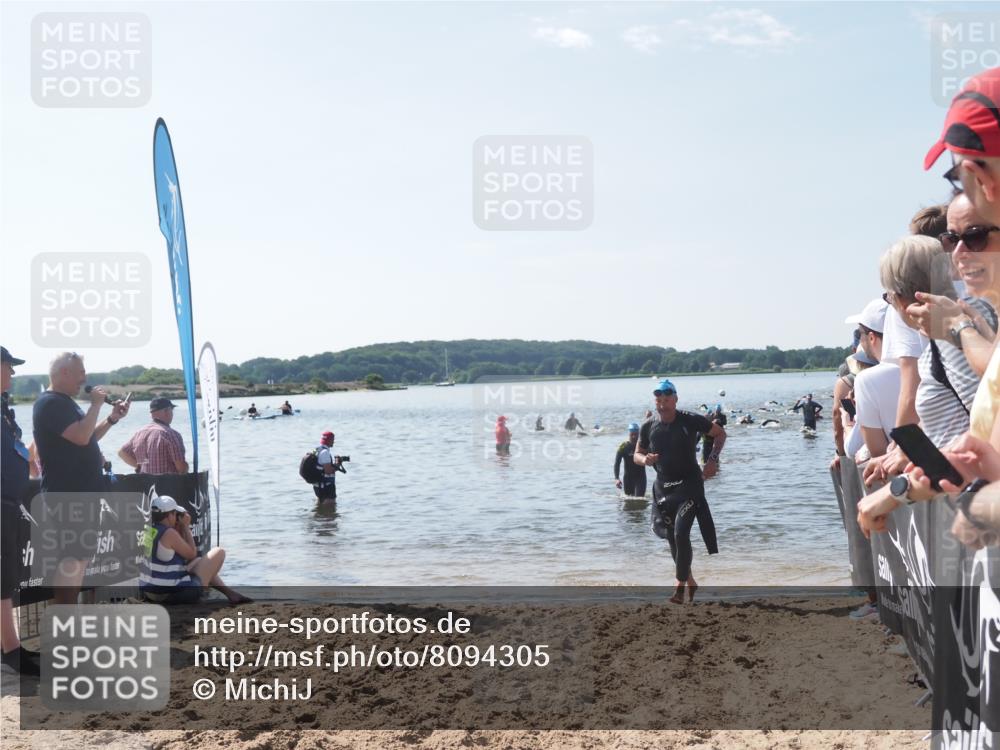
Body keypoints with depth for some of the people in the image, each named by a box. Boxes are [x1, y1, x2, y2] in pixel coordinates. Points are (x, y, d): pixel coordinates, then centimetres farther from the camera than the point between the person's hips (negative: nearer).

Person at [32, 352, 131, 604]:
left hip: (81, 494, 11)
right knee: (70, 560, -10)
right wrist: (96, 404, -14)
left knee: (80, 556, 14)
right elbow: (81, 436, -26)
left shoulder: (64, 402, 18)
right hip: (66, 497, -11)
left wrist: (112, 419, 11)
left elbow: (87, 438, 24)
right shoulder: (50, 403, -14)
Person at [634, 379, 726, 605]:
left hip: (689, 485, -4)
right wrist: (644, 459, -14)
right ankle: (690, 580, 30)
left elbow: (720, 434, 3)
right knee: (672, 539, 10)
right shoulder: (648, 428, 0)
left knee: (680, 533, -18)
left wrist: (713, 460, -9)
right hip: (663, 487, 4)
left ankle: (680, 585, -8)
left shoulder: (690, 420, -10)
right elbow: (637, 454, 10)